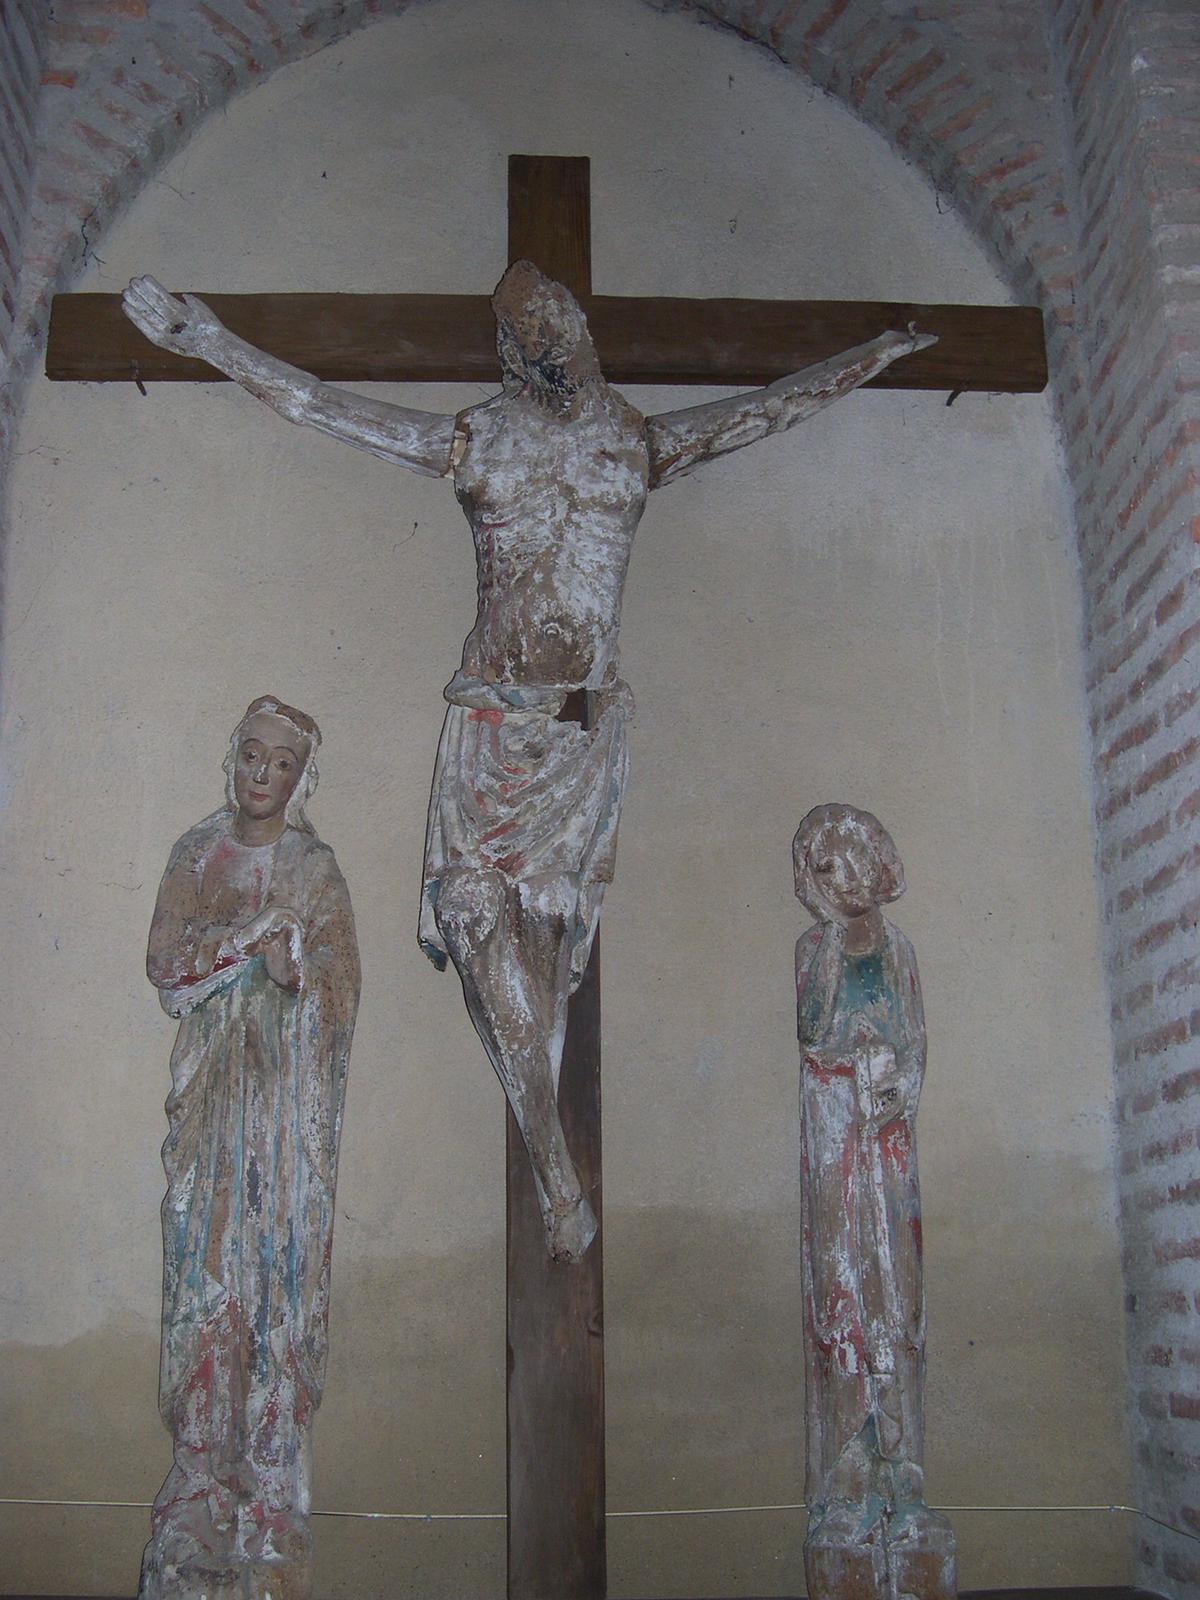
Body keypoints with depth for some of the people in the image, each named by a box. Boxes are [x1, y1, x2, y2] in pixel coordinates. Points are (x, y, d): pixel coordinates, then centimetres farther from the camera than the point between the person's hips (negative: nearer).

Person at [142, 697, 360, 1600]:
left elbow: (338, 990, -1)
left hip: (287, 1083, -2)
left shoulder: (315, 868, 2)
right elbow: (165, 963, -1)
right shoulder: (198, 854, 8)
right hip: (212, 1084, 2)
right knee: (206, 1252, 1)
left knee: (281, 1255, -3)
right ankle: (209, 1457, 11)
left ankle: (271, 1465, 5)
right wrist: (257, 943, -13)